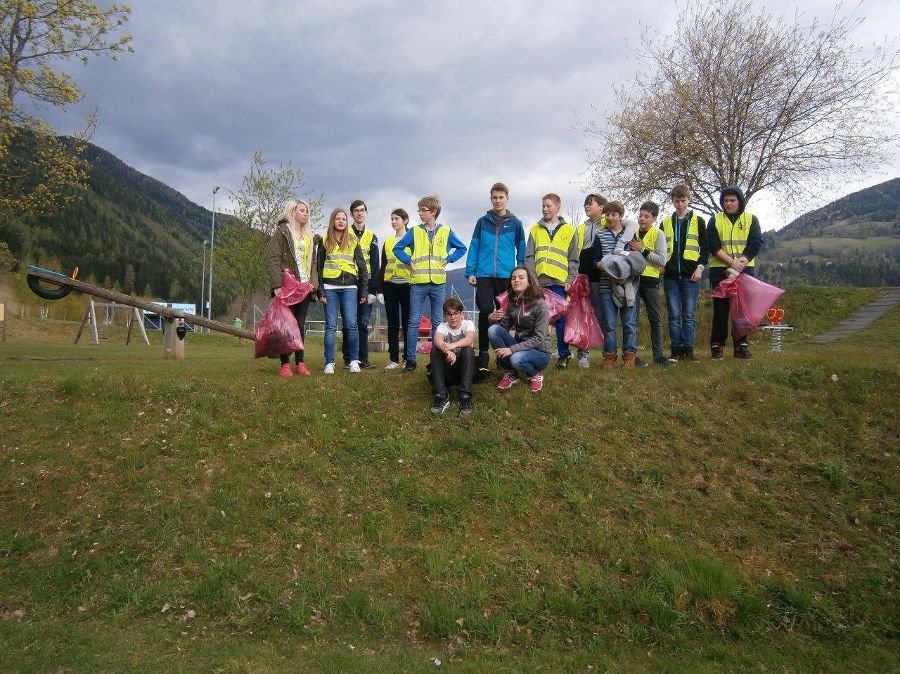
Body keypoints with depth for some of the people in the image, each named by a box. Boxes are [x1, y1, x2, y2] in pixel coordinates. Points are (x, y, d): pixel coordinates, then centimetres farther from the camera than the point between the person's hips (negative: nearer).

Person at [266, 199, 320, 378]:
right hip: (287, 287, -6)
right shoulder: (282, 231, 1)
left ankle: (300, 362, 12)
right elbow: (272, 259, -8)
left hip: (304, 287, 6)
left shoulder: (309, 236, 21)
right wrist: (277, 284, -17)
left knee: (300, 325, 7)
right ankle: (285, 363, 0)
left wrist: (313, 283, 6)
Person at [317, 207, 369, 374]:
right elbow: (319, 267, 8)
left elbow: (362, 266, 10)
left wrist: (363, 290, 4)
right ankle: (329, 363, 4)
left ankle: (354, 360, 3)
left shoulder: (353, 241, 11)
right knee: (331, 326, 0)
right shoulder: (325, 241, 10)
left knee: (351, 324, -7)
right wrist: (320, 290, -1)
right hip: (330, 287, 0)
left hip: (349, 287, 0)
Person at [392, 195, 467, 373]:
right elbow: (397, 248, 11)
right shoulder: (414, 231, 4)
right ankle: (410, 360, 3)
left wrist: (447, 260, 2)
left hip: (438, 283, 0)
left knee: (437, 322, 6)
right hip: (418, 283, 0)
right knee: (414, 321, -1)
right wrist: (409, 261, -1)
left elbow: (462, 248, 13)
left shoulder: (446, 231, 5)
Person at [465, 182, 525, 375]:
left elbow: (521, 251, 10)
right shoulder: (482, 222, 9)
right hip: (484, 276, 0)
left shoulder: (515, 223, 8)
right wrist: (470, 272, 1)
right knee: (485, 314, -6)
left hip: (507, 276, 0)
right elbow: (474, 248, 9)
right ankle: (483, 355, 0)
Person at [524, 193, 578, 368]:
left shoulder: (569, 230, 9)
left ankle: (563, 354, 9)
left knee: (561, 319, -1)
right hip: (539, 282, 2)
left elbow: (574, 259, 7)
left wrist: (570, 280, -3)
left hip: (560, 282, -2)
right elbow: (529, 257, 8)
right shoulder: (536, 229, 13)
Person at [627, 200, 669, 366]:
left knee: (656, 319, 5)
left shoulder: (658, 234, -2)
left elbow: (662, 261, -11)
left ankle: (658, 354, 15)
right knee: (633, 318, 2)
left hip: (650, 280, -1)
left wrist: (643, 250, -16)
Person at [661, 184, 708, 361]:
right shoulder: (666, 222, 14)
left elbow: (705, 248, 7)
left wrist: (700, 267, -5)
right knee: (674, 315, 1)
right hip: (671, 275, 2)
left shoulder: (698, 221, 8)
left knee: (689, 315, -2)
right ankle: (676, 351, 5)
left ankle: (688, 350, 2)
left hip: (690, 275, -2)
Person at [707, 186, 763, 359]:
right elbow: (713, 246, -5)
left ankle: (741, 345, 8)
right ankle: (717, 345, 4)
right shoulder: (715, 220, 7)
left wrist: (740, 264, -16)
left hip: (745, 270, 1)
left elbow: (755, 244, -3)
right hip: (720, 271, -1)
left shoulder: (751, 219, 8)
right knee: (720, 309, -1)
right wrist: (732, 262, -17)